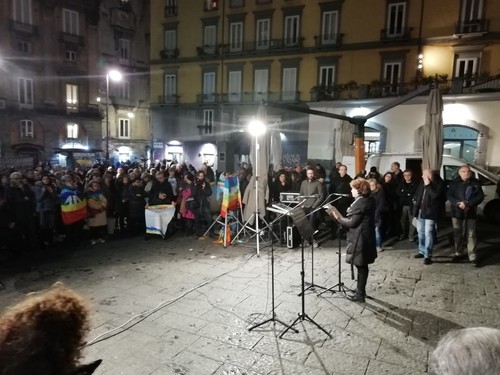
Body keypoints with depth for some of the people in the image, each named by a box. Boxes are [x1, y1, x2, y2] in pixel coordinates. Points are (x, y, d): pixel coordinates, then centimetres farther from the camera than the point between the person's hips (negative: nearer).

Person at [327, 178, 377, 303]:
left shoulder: (361, 202, -21)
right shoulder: (368, 200, 9)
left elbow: (352, 222, -21)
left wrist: (338, 217, -9)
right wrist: (342, 216, 8)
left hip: (360, 238, -10)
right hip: (365, 237, 10)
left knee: (360, 266, 0)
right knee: (362, 265, 18)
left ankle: (360, 294, 11)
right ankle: (361, 290, 31)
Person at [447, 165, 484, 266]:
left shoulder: (475, 182, 0)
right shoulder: (454, 183, 1)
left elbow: (481, 196, -4)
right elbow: (449, 195, -2)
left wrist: (468, 204, -17)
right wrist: (458, 204, -19)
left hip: (471, 213, -1)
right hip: (457, 212, 1)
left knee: (471, 235, -1)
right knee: (458, 234, 11)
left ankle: (473, 257, 5)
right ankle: (459, 253, 25)